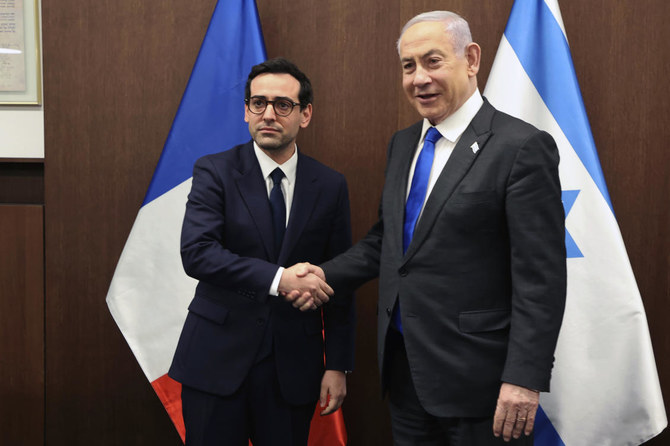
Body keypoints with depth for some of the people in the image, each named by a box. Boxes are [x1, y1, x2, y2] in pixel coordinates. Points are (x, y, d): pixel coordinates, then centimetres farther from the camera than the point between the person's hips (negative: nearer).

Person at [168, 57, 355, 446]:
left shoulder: (330, 186, 2)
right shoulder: (214, 172, -4)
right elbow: (197, 252, -18)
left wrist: (338, 366, 3)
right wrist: (278, 279, -27)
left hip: (293, 364, 2)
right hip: (218, 359, -1)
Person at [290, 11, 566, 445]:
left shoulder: (522, 146, -14)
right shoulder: (403, 143, 10)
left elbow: (540, 278, -16)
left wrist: (525, 379, -19)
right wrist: (327, 275, 4)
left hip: (475, 376, -6)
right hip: (404, 363, 7)